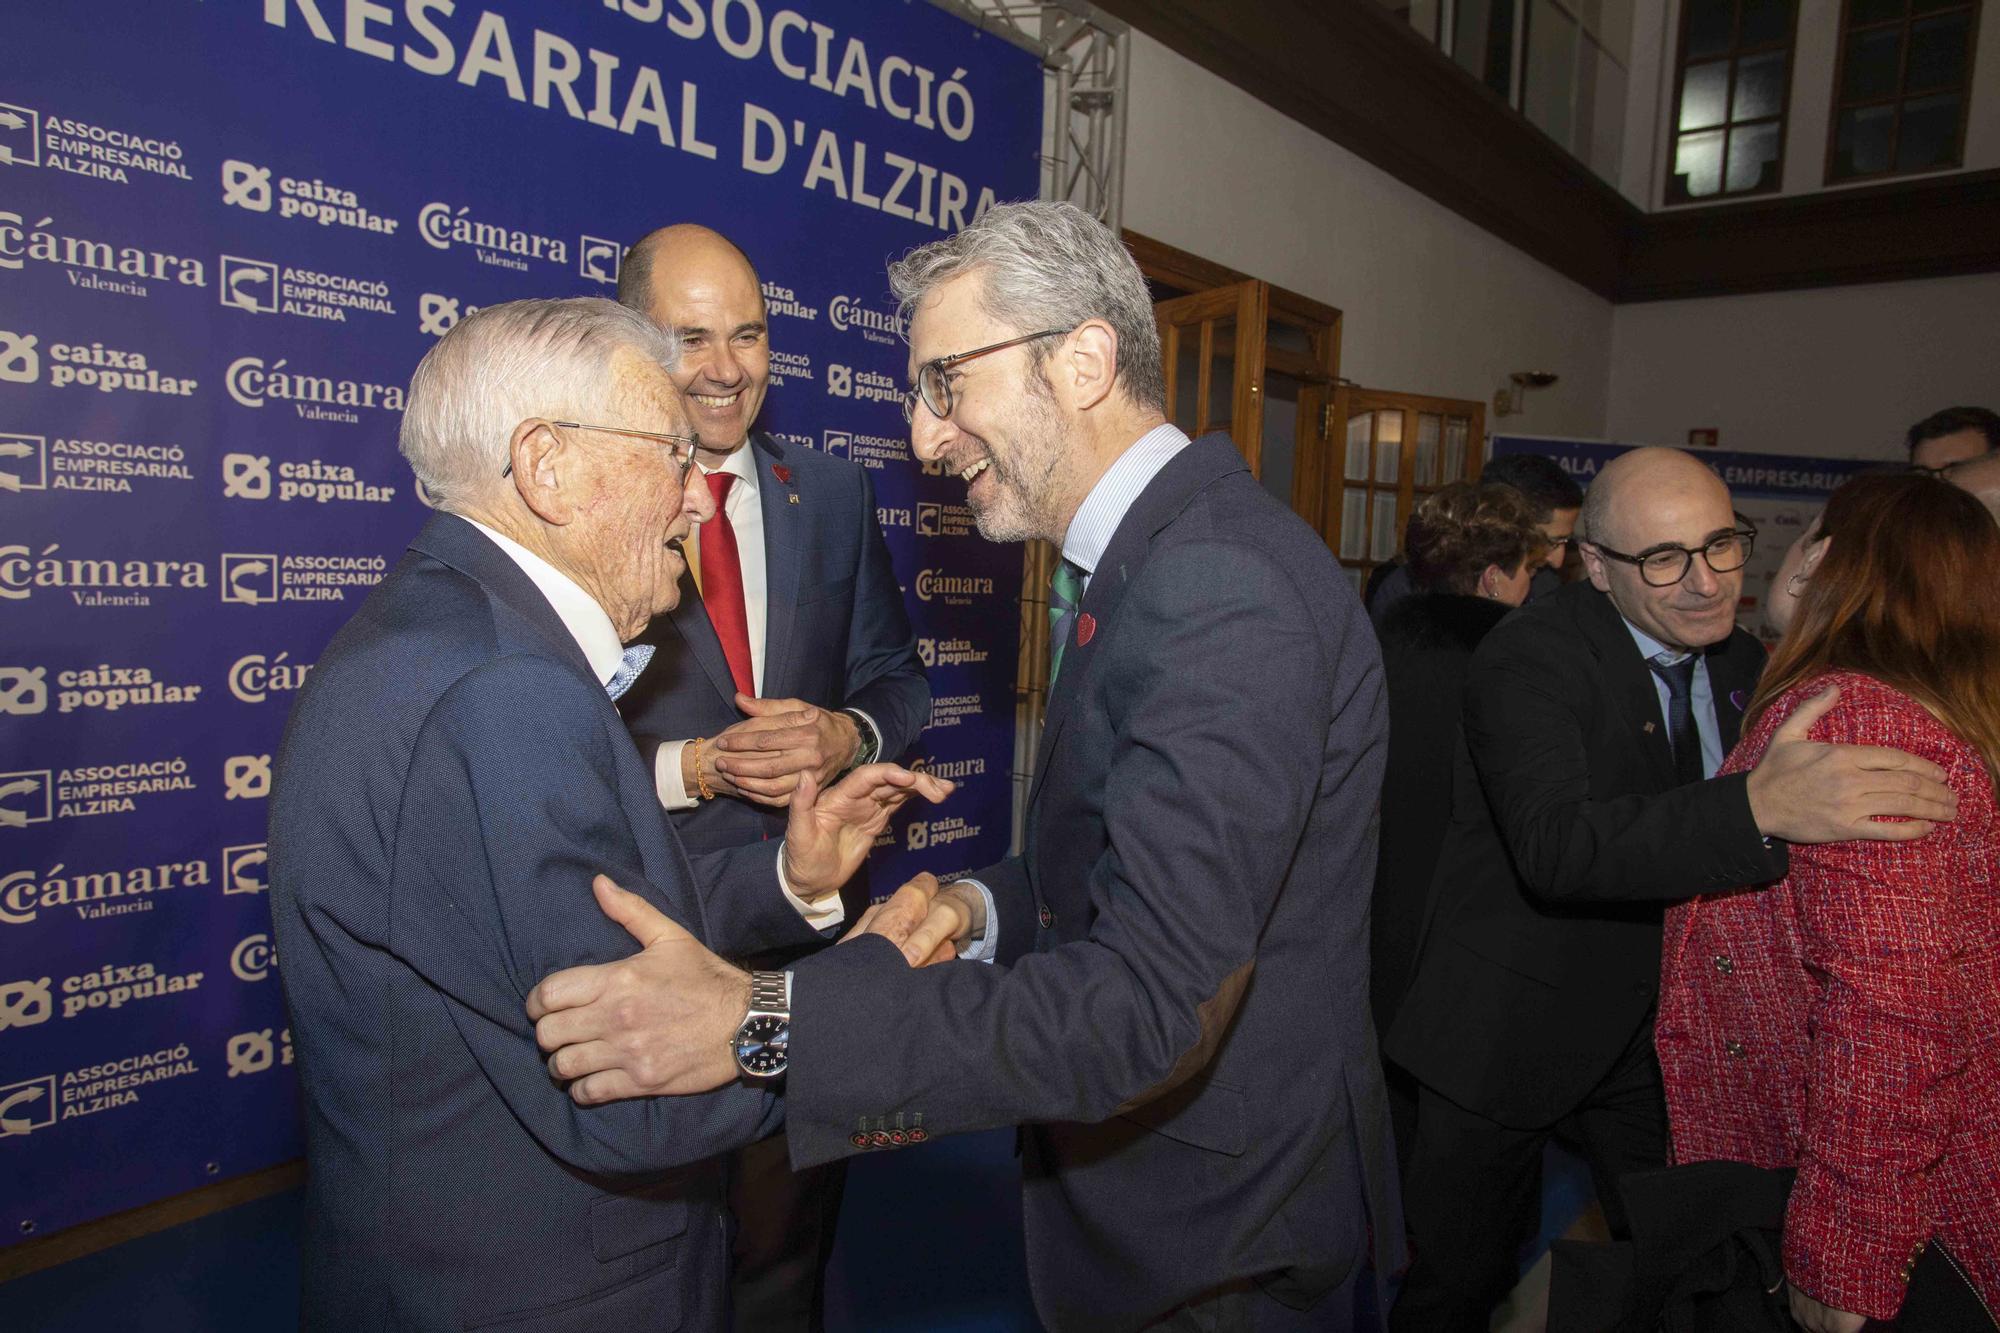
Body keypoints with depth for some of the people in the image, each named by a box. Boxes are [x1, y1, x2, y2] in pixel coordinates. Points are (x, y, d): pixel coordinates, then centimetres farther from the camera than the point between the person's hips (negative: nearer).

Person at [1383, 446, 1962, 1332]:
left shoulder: (1740, 664, 3)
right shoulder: (1529, 658, -21)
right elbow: (1554, 844, -37)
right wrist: (1758, 808, -48)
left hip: (1662, 1027, 6)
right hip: (1516, 1027, -5)